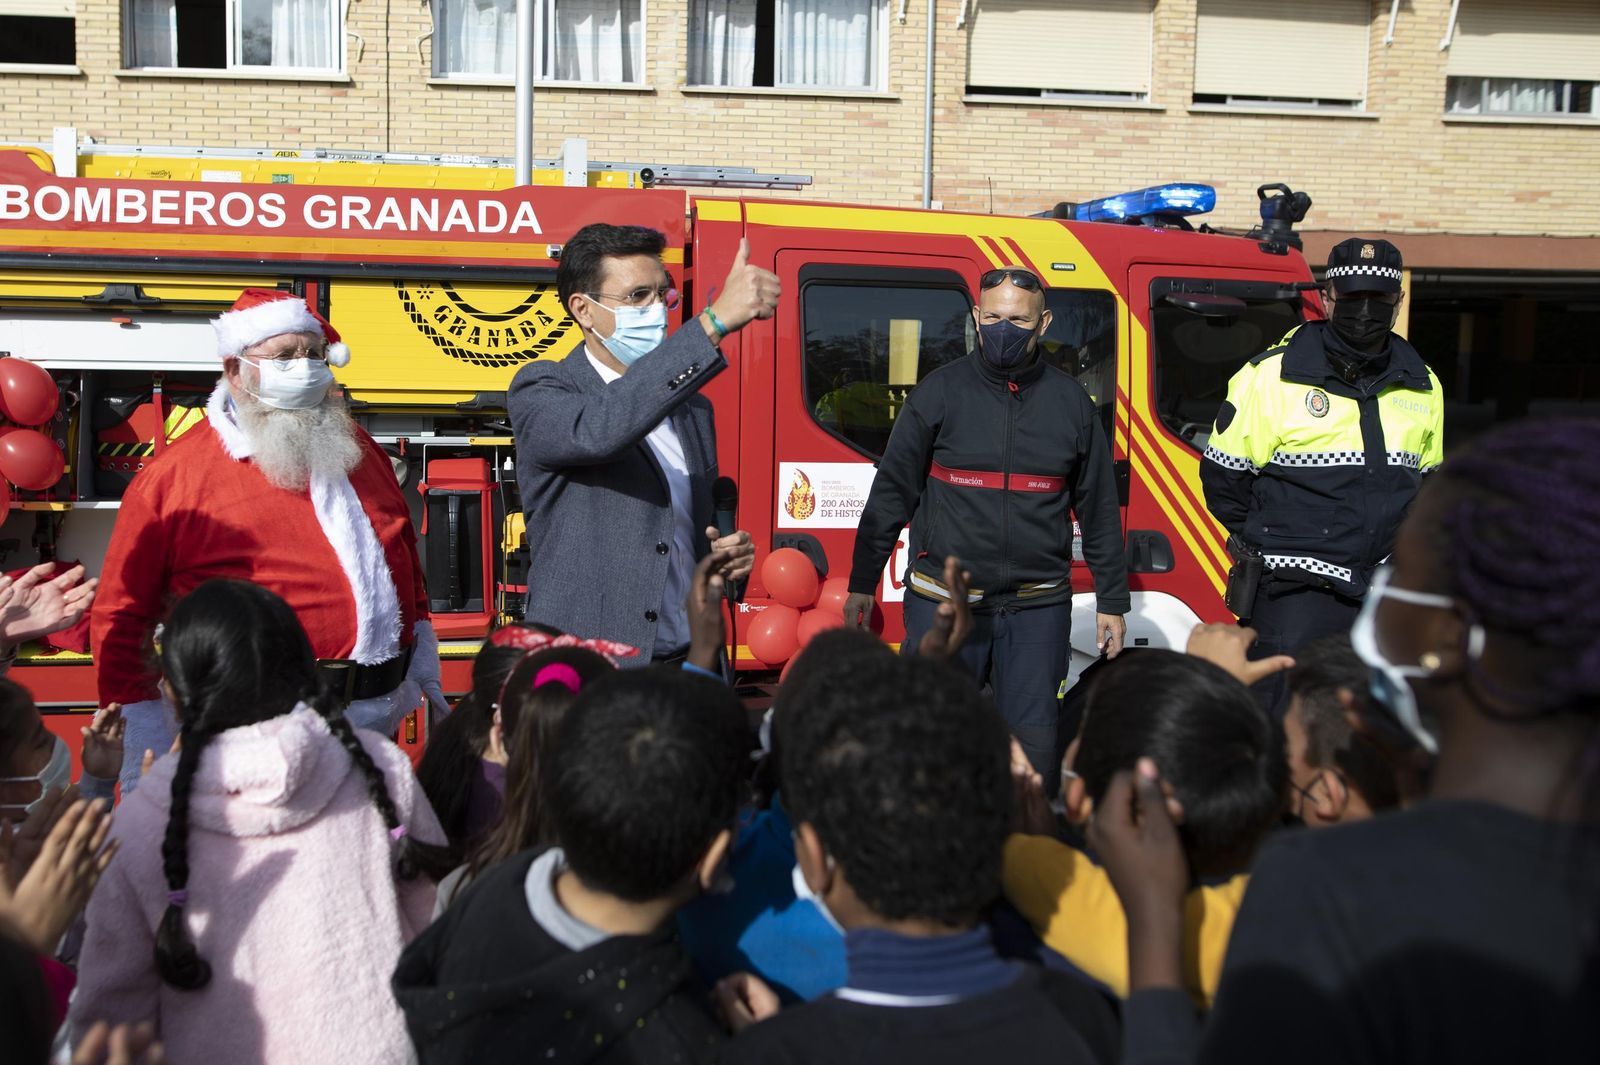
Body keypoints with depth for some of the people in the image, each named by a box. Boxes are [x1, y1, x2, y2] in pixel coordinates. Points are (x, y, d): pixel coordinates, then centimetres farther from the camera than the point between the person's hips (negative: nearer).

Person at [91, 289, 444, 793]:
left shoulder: (353, 446, 12)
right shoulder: (173, 477, -6)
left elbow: (405, 556, 21)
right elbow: (120, 617, -5)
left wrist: (425, 670, 16)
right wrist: (144, 760, -8)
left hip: (380, 720, 6)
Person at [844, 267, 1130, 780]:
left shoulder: (1071, 402, 6)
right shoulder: (939, 392, 1)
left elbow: (1099, 508, 12)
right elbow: (890, 492, 5)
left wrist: (1111, 601, 11)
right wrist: (861, 583, 5)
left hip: (1038, 608, 1)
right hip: (942, 603, -1)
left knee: (1033, 745, 5)